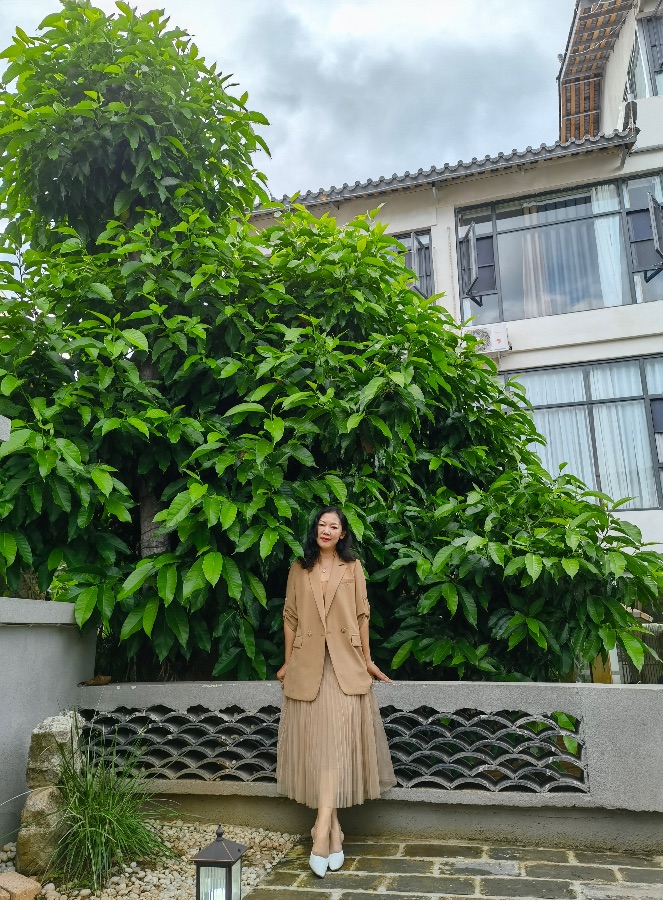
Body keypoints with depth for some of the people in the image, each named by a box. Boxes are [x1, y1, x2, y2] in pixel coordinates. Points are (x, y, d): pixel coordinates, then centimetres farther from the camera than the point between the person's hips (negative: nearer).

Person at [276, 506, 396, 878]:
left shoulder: (353, 567, 5)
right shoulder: (299, 568, 7)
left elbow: (362, 615, 6)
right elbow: (291, 617, 9)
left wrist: (368, 661, 6)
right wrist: (287, 662, 9)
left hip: (345, 667, -1)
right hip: (307, 666, 2)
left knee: (336, 742, -11)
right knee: (315, 744, 2)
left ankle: (321, 833, -12)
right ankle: (335, 833, 12)